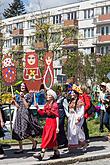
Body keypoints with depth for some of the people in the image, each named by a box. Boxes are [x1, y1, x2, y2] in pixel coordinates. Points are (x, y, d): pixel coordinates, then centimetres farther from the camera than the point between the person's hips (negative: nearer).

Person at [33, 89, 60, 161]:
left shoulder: (55, 104, -11)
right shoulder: (46, 105, 11)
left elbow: (57, 116, -12)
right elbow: (42, 113, 9)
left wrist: (57, 127, -15)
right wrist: (37, 108, -6)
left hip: (53, 123, -8)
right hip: (47, 122, 8)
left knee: (47, 138, -9)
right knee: (52, 139, 11)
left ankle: (42, 154, -11)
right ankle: (56, 153, 21)